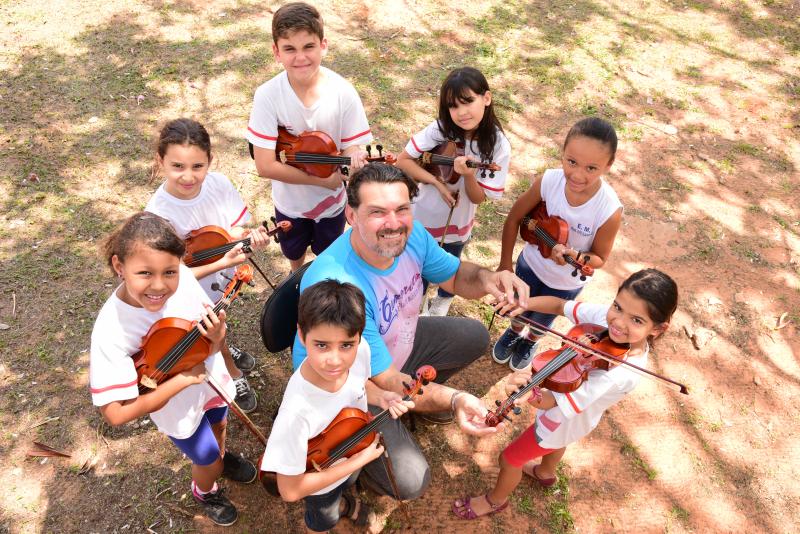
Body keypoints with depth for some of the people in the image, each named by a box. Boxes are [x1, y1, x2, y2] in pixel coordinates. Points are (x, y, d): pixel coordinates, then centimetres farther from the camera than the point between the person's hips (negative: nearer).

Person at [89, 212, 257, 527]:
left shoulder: (183, 278, -28)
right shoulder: (111, 331, -36)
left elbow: (208, 336, -13)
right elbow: (115, 414, -31)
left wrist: (217, 339, -35)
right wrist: (181, 380, -33)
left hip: (211, 380, 3)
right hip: (179, 409, -3)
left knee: (218, 424, 33)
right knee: (208, 462, 21)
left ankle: (223, 457, 68)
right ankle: (204, 492, 57)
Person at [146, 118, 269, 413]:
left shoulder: (218, 183, -24)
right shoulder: (158, 214, -34)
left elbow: (234, 229, -15)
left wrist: (250, 235, -37)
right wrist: (220, 264, -40)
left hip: (223, 279, 4)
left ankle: (219, 349, 67)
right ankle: (233, 374, 54)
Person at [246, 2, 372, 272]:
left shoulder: (343, 92, -25)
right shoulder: (268, 96, -26)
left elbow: (351, 148, -18)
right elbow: (265, 166, -25)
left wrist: (355, 160, -42)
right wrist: (324, 179, -27)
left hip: (331, 200, 0)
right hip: (290, 201, 1)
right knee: (293, 253, 29)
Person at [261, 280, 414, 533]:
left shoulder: (360, 351, -30)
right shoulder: (297, 412, -46)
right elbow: (290, 491, -32)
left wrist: (381, 396, -25)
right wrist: (358, 461, -30)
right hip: (319, 482, -4)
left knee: (347, 484, 38)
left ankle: (342, 502, 70)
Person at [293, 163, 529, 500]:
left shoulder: (410, 234, -19)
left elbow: (456, 276, -2)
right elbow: (386, 381, -34)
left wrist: (486, 278, -25)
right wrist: (453, 400, -49)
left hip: (398, 344, 7)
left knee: (475, 336, 11)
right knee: (411, 482, -17)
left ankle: (426, 394, 33)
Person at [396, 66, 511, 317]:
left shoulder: (498, 146, -21)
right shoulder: (440, 130, -22)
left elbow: (478, 197, -16)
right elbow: (403, 160, -13)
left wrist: (468, 175, -37)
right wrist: (437, 182, -25)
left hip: (457, 223, 1)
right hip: (422, 215, 0)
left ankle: (442, 301, 58)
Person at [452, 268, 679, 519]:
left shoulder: (623, 373, -42)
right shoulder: (605, 314, -26)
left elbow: (554, 403, -44)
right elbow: (559, 305, -13)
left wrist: (528, 393, -65)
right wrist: (525, 303, -33)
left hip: (564, 421, -6)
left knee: (509, 459, 16)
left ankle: (495, 501, 48)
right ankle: (545, 473, 71)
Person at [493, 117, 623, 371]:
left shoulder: (609, 211, -35)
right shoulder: (549, 181, -30)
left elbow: (599, 257, -18)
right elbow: (514, 219, -14)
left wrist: (574, 257, -39)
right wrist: (505, 264, -10)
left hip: (566, 282, -1)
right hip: (531, 263, 1)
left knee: (541, 320, 29)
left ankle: (530, 341, 63)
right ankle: (514, 332, 64)